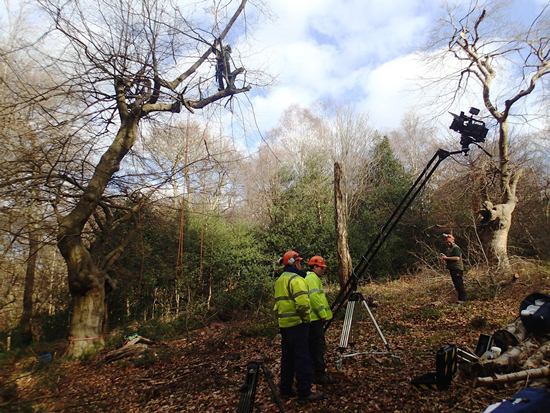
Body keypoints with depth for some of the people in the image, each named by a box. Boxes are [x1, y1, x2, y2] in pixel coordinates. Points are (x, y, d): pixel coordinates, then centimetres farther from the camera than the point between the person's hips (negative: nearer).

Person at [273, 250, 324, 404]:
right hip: (297, 324, -9)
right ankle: (304, 393, 5)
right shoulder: (296, 279, -15)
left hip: (284, 323, 9)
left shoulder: (279, 280, 15)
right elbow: (303, 304, -24)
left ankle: (285, 389, 23)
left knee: (287, 357, 16)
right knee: (302, 358, -1)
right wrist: (305, 318, -10)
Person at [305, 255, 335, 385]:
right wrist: (323, 314, -19)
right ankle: (319, 375, 0)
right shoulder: (312, 278, -13)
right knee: (318, 346, -5)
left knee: (314, 346, 15)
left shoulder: (310, 277, 21)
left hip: (313, 318, 11)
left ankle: (315, 373, 24)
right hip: (315, 318, -11)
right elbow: (314, 297, -24)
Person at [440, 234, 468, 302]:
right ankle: (462, 297, 24)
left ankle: (462, 298, 0)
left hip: (457, 269, -10)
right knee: (456, 284, 14)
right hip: (452, 269, 10)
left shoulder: (456, 248, -13)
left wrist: (446, 258, -21)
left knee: (459, 284, -6)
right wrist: (444, 257, 4)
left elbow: (457, 258, -24)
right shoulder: (448, 249, 17)